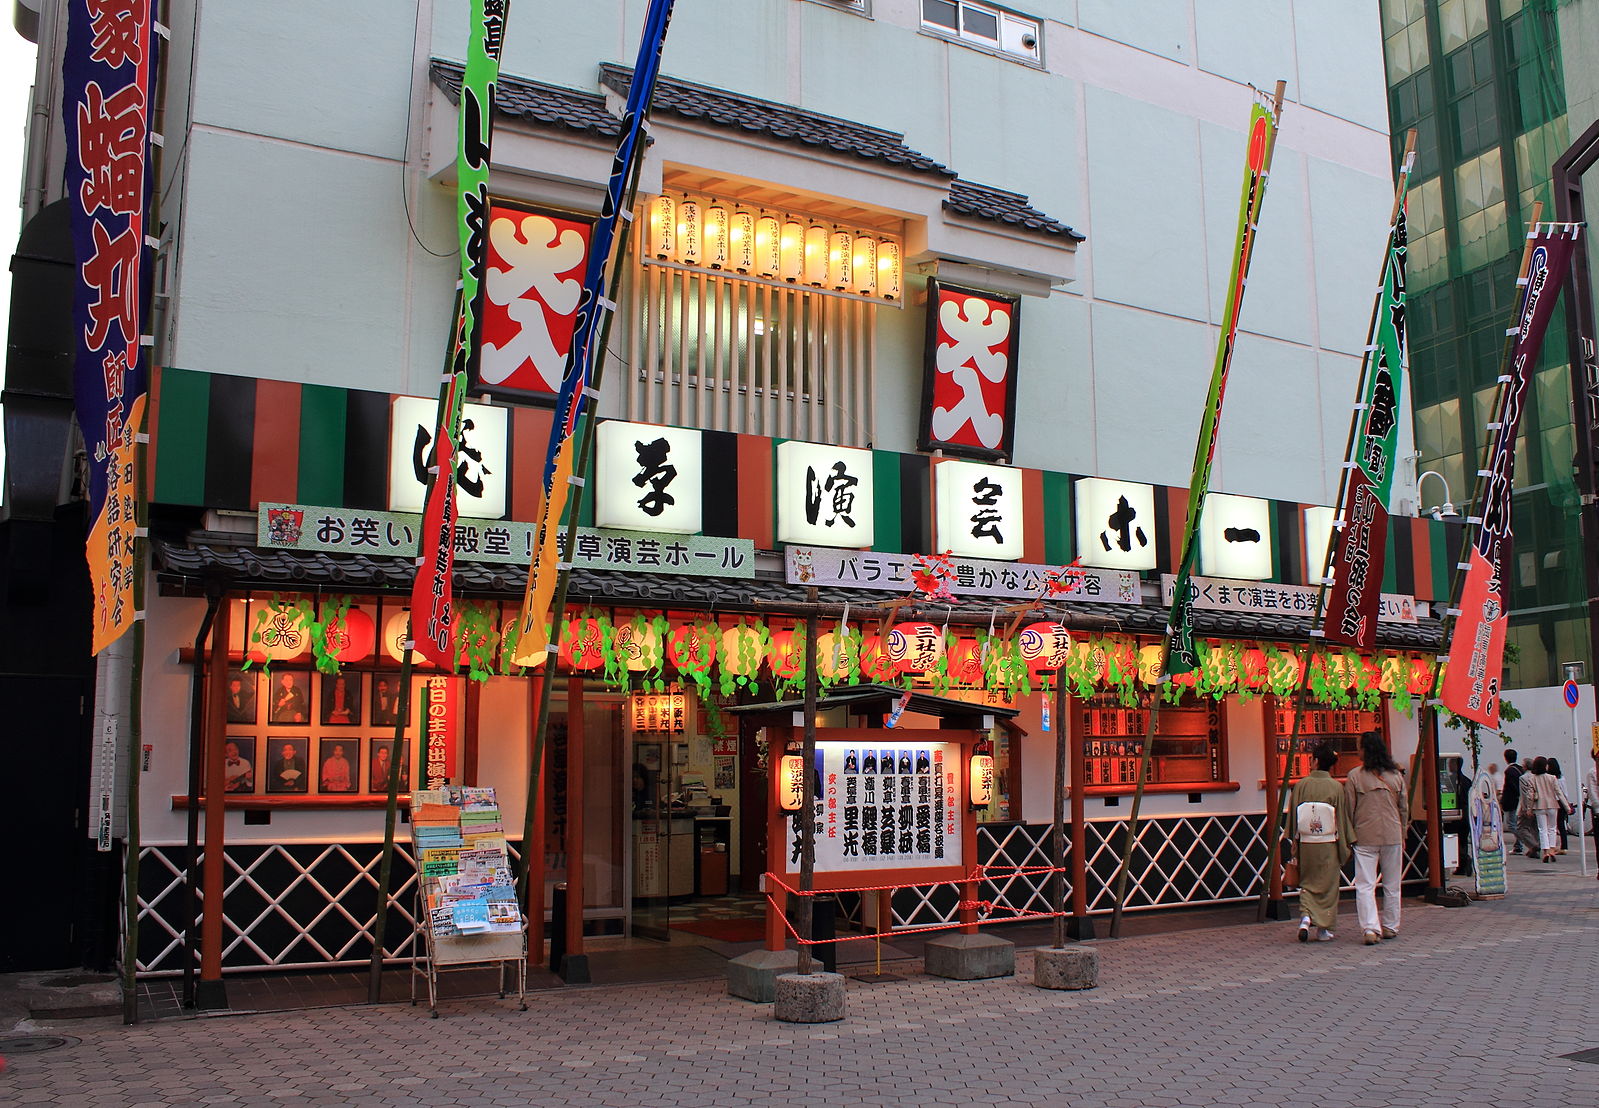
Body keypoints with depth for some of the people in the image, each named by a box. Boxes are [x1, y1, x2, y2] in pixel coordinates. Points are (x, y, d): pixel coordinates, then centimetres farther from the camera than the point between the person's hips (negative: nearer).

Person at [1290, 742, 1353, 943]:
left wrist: (1295, 844, 8)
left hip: (1306, 844, 1)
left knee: (1308, 883, 15)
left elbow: (1293, 817, -1)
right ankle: (1323, 928, 15)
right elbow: (1344, 819, -3)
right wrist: (1345, 846, 8)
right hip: (1328, 845, -1)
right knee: (1328, 885, 11)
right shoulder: (1336, 787, -8)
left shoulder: (1301, 785, -6)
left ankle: (1305, 915, -6)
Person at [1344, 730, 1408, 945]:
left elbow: (1349, 809, -3)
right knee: (1392, 884, 15)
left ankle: (1370, 929, -14)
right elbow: (1403, 809, 10)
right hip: (1393, 836, 3)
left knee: (1365, 885, -3)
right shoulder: (1396, 775, 3)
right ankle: (1391, 927, 22)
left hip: (1365, 838, -3)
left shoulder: (1354, 776, -7)